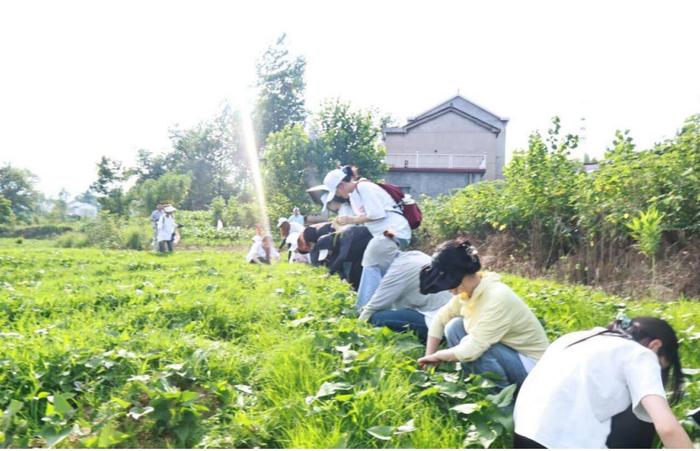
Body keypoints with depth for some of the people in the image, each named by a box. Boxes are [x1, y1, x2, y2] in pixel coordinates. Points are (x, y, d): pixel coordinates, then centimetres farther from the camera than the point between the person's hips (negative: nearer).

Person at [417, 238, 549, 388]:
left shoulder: (497, 299, -32)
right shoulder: (468, 289, -7)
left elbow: (470, 350, -32)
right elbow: (440, 319, 4)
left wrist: (436, 356, -15)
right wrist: (429, 359, -3)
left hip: (528, 364, -8)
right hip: (506, 350, 8)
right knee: (454, 326, -6)